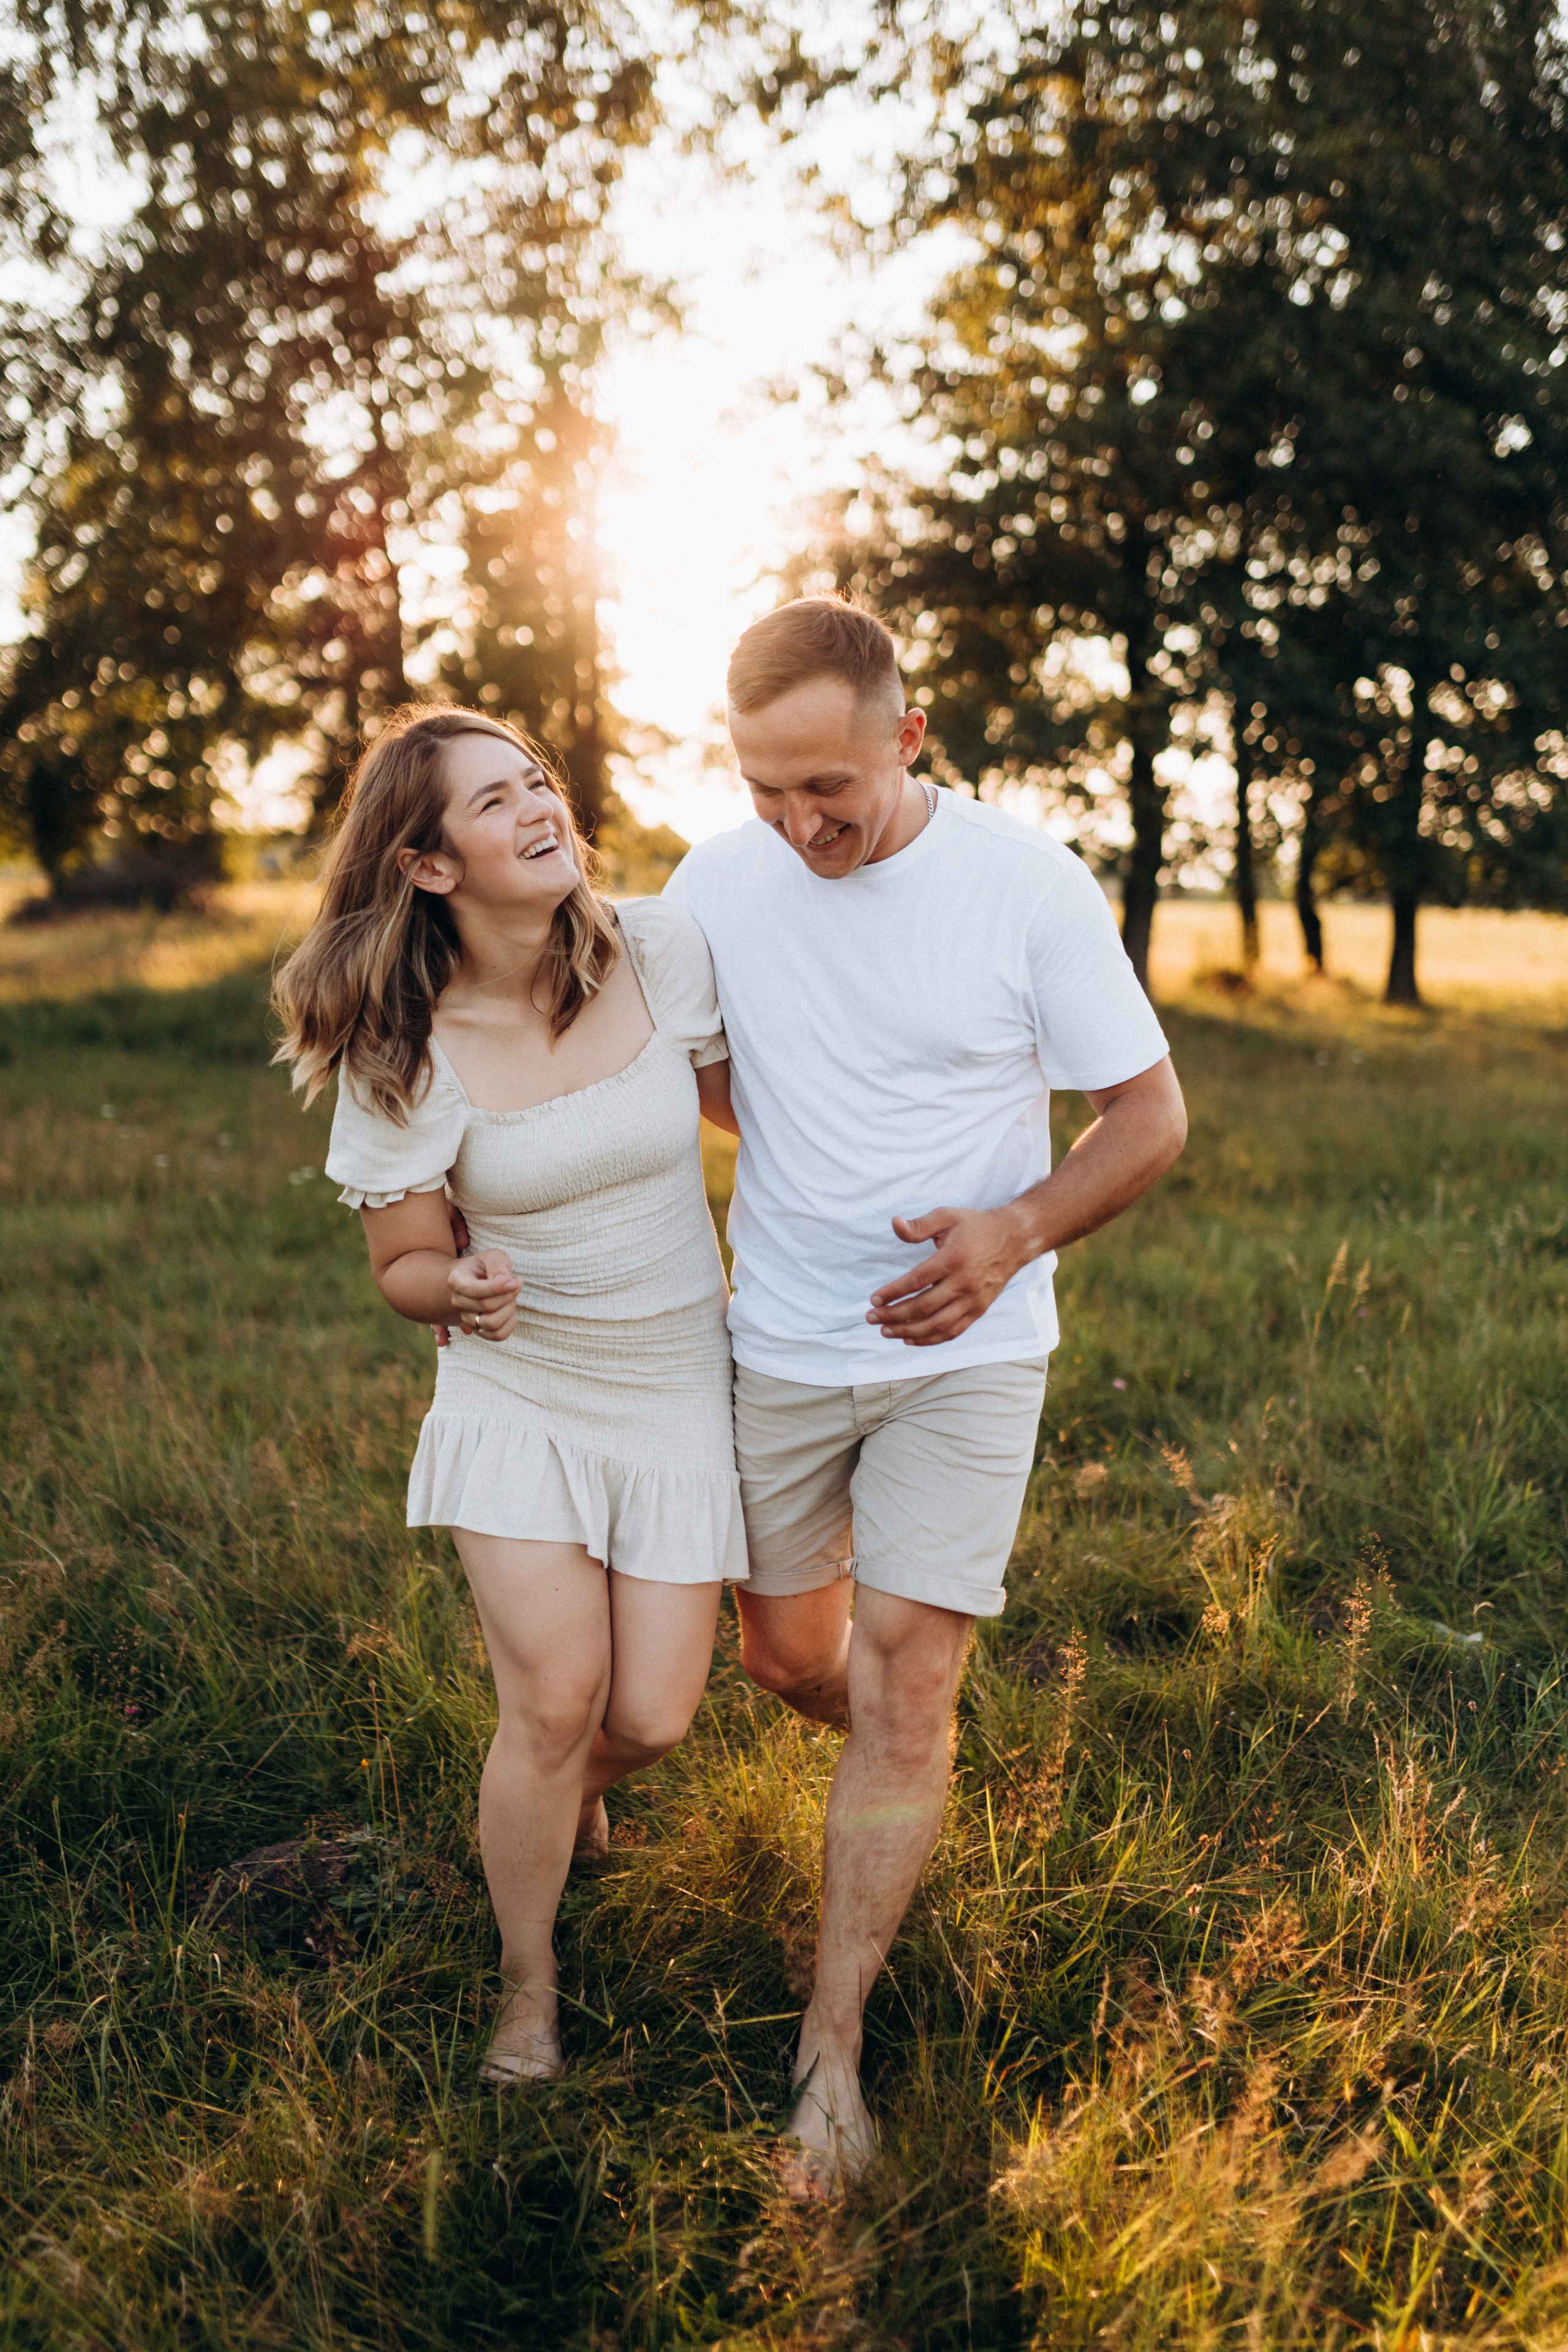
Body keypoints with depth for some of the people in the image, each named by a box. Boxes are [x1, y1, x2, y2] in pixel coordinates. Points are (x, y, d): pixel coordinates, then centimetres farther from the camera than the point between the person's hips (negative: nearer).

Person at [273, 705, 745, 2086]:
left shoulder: (663, 952, -11)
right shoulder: (404, 1055, -15)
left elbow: (745, 1089, 10)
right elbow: (403, 1265, -4)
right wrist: (462, 1287, -26)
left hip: (677, 1386, 2)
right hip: (516, 1390, -2)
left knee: (651, 1719, 0)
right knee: (556, 1700, -11)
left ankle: (561, 1794, 40)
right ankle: (528, 1984, 18)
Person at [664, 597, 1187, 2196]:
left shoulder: (1027, 884, -14)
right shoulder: (717, 885, -6)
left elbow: (1149, 1114, -8)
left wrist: (1013, 1234, -25)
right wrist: (798, 1158, 1)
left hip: (965, 1354, -3)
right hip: (778, 1345, 3)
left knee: (905, 1680, -5)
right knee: (784, 1655, 15)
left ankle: (830, 2059, 9)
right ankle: (904, 1795, 50)